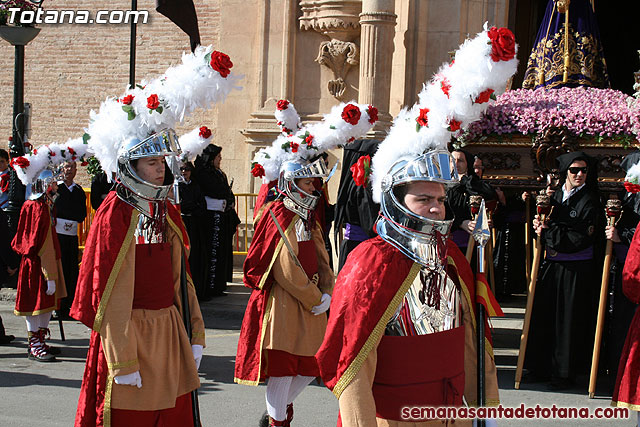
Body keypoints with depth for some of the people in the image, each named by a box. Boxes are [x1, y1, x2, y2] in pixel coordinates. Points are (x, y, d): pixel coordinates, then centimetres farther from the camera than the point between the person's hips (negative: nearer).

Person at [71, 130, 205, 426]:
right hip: (129, 332, -6)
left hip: (169, 331, 7)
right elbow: (108, 292, -15)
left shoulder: (167, 212, 10)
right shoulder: (115, 214, -11)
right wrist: (123, 361, -18)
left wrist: (195, 334, 9)